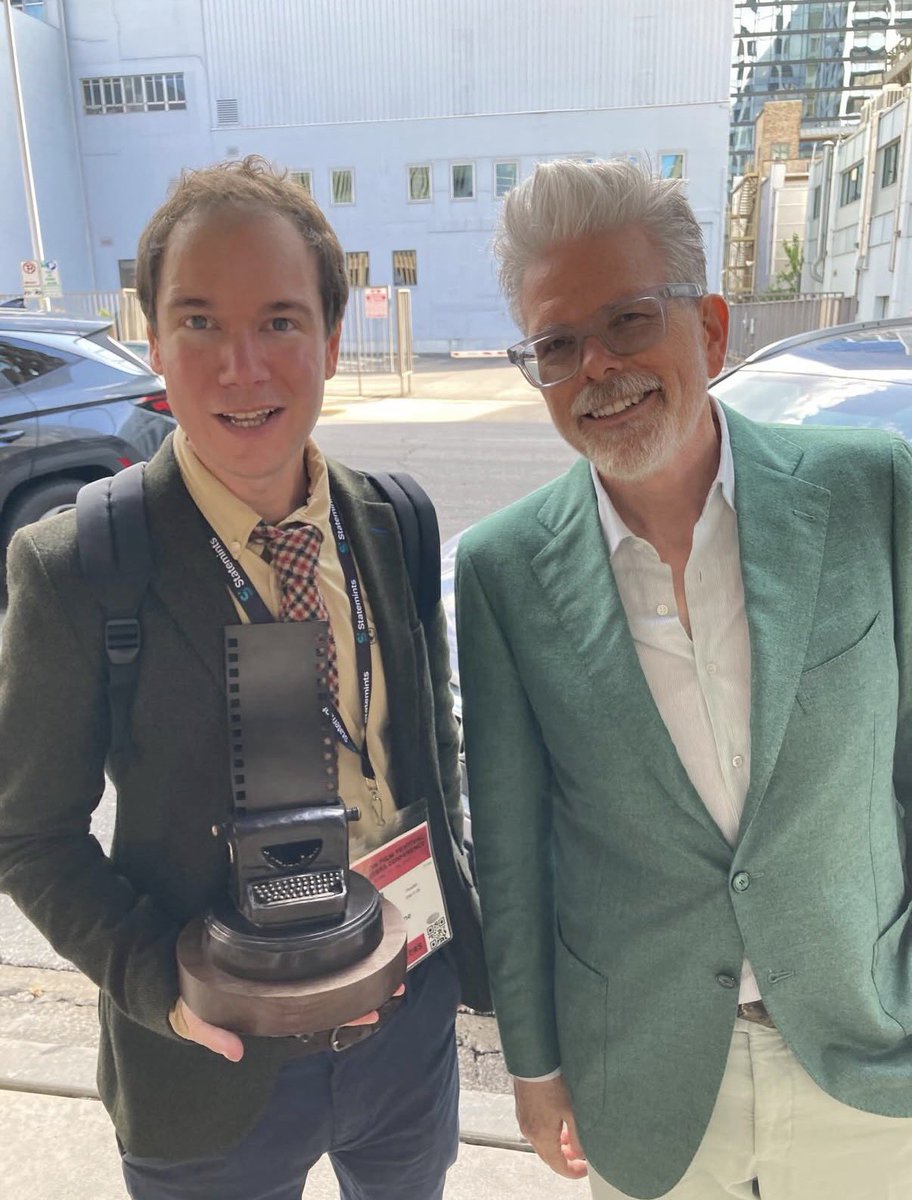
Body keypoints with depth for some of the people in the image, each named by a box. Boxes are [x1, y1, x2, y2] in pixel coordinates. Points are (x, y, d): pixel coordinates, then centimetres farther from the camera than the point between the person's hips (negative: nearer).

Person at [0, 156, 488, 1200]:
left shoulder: (398, 524, -8)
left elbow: (435, 747, 2)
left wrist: (464, 939, 5)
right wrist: (157, 984, -20)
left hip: (414, 1023, 4)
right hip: (218, 1065, -3)